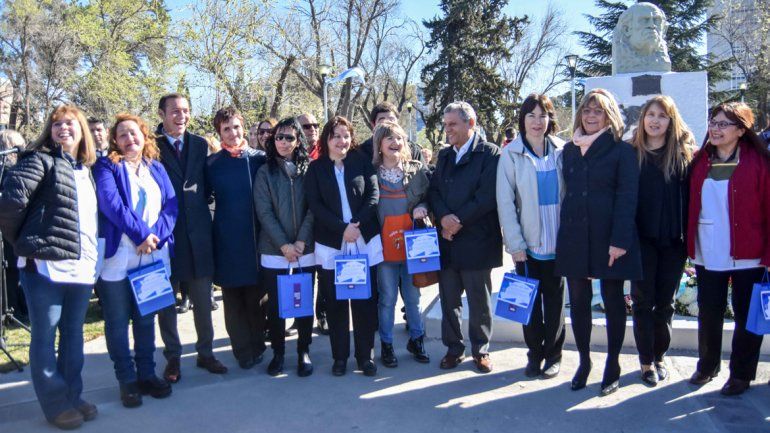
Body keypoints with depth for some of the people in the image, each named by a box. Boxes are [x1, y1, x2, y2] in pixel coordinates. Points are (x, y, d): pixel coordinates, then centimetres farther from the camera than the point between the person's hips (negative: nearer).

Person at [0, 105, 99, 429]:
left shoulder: (86, 169, 17)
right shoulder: (40, 160, -4)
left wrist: (93, 253, 10)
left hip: (81, 265, 7)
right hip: (45, 264, -6)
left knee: (73, 334, 15)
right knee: (45, 336, 5)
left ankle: (73, 396, 27)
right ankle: (55, 404, 15)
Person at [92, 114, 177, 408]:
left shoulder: (156, 168, 13)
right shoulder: (106, 167, 1)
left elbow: (171, 205, 4)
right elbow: (111, 203, -14)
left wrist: (156, 235, -12)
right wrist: (142, 234, -18)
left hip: (153, 254, 4)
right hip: (118, 255, -3)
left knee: (147, 318, 12)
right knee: (118, 321, 4)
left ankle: (147, 373, 24)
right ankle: (127, 380, 16)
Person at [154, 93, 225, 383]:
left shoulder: (199, 144, 9)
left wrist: (201, 211, 2)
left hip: (198, 235, 3)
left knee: (203, 301, 12)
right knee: (166, 302, 9)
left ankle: (205, 353, 27)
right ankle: (172, 357, 25)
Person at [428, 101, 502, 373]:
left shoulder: (490, 154, -6)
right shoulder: (444, 155, 14)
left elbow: (487, 195, -15)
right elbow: (434, 190, 6)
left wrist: (459, 221, -16)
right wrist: (444, 216, -12)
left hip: (476, 241, -5)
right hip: (447, 241, 5)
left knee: (479, 301, 8)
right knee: (449, 300, 12)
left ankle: (480, 350, 24)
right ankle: (454, 348, 26)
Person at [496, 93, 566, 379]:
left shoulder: (561, 151, 2)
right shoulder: (511, 154, -3)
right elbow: (505, 202, -5)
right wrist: (515, 244, -9)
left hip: (557, 242, 1)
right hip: (527, 243, -1)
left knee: (555, 301, 10)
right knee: (530, 302, 8)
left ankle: (553, 355, 26)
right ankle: (535, 354, 24)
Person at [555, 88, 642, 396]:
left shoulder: (621, 151, -2)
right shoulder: (569, 150, 12)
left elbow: (627, 197, -7)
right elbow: (566, 193, 12)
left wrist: (620, 240, -15)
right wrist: (563, 231, 5)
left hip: (608, 237, -4)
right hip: (574, 237, 4)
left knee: (612, 301, 7)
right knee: (578, 301, 8)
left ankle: (613, 365, 21)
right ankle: (584, 361, 24)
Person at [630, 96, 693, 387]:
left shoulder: (684, 154, 3)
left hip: (673, 240, 1)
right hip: (642, 239, -1)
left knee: (665, 302, 11)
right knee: (643, 300, 5)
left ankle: (660, 357, 27)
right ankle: (646, 361, 17)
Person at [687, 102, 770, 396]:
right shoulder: (700, 162, 5)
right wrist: (690, 245, 2)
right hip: (708, 253, 3)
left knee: (746, 315, 9)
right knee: (708, 312, 13)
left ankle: (741, 373, 25)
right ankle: (707, 365, 32)